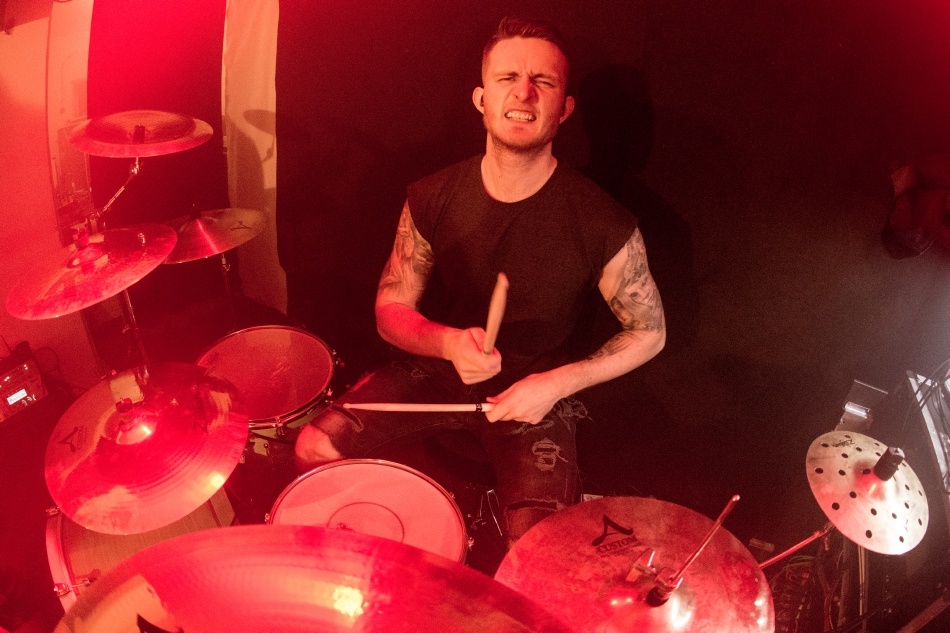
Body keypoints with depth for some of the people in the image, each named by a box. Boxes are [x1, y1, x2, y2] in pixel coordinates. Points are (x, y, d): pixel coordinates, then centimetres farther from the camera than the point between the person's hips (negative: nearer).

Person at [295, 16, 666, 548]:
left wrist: (557, 384, -17)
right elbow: (392, 311, -2)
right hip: (436, 368, 3)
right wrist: (449, 342, -25)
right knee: (316, 448, -11)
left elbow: (649, 333, -5)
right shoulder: (432, 198, -9)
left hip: (535, 389, -2)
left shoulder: (603, 223, -18)